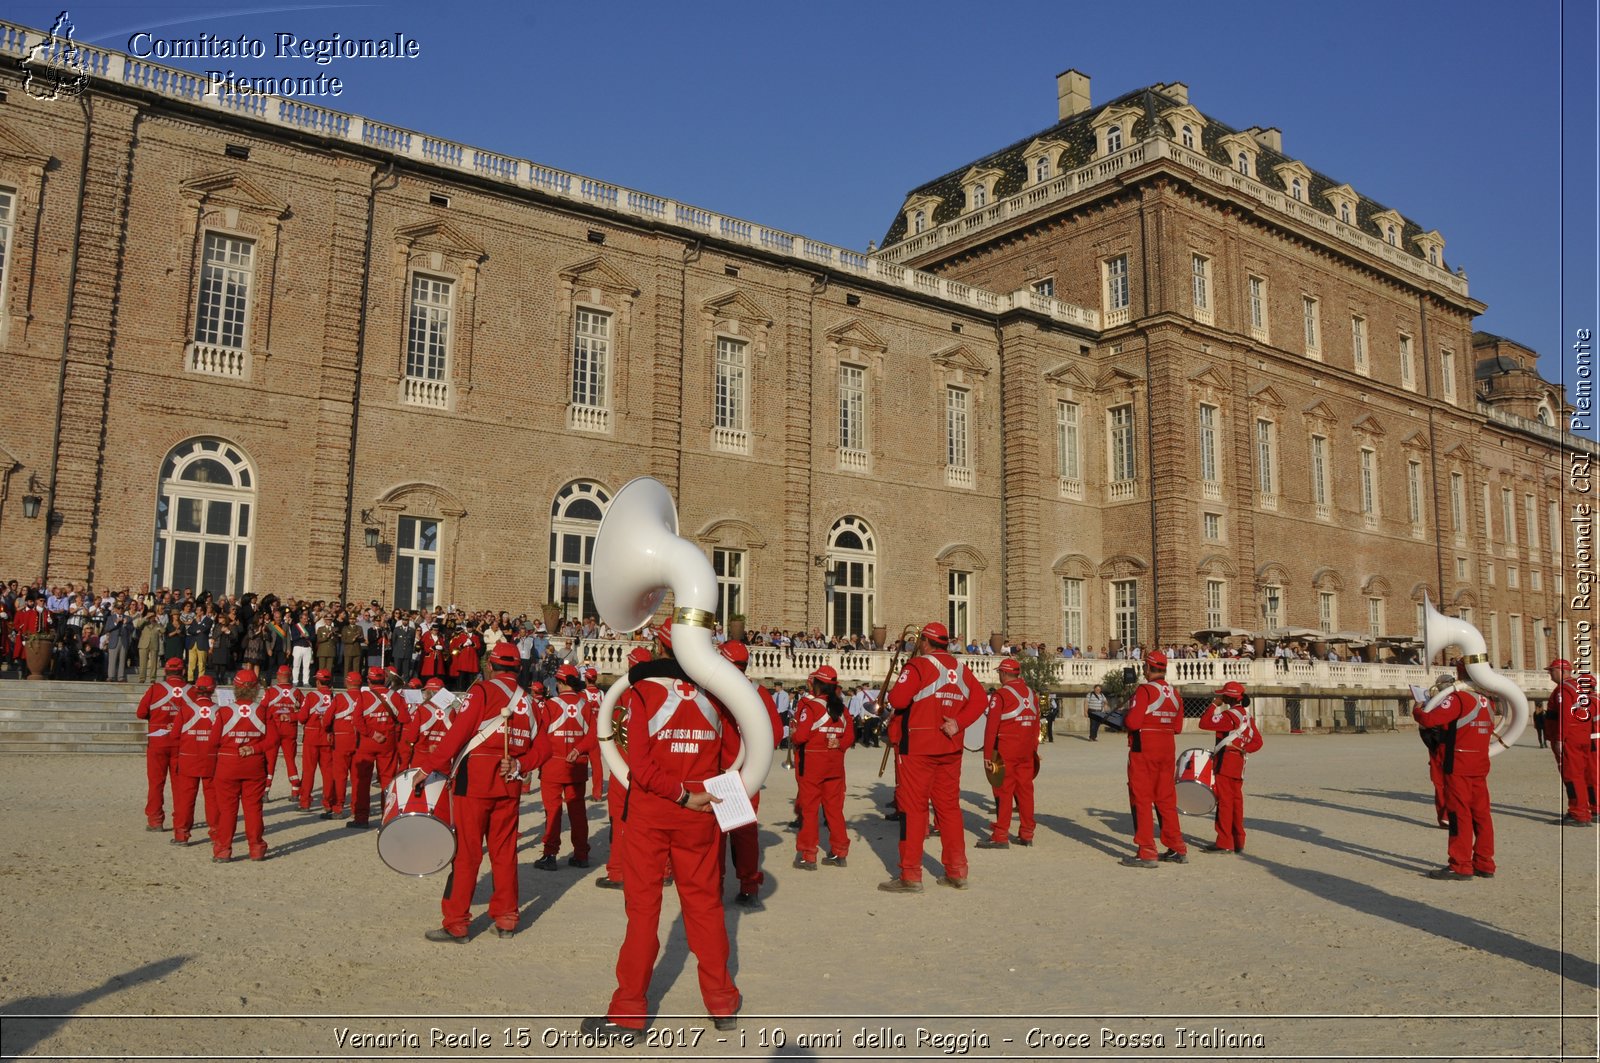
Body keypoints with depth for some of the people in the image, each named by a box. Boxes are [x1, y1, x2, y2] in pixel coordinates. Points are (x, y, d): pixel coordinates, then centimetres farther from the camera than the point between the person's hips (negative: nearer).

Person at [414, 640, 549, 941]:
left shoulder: (482, 691, -6)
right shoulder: (528, 700, 11)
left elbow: (458, 733, -15)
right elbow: (543, 748, 8)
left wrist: (428, 765, -14)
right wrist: (519, 765, 3)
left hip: (474, 782, -5)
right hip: (509, 785, 5)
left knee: (466, 853, 0)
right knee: (504, 853, 13)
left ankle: (455, 924, 4)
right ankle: (506, 919, 18)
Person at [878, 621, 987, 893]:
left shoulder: (918, 666, -11)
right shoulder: (961, 669, 10)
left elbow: (897, 700, -20)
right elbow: (980, 699, 5)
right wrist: (959, 722, -4)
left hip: (917, 748, -6)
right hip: (950, 748, 6)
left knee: (913, 807, -1)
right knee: (949, 806, 14)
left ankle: (911, 876, 0)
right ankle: (957, 871, 19)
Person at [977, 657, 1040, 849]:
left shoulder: (1001, 695, -10)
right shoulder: (1031, 694, 10)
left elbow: (991, 727, -12)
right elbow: (1036, 726, 14)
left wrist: (987, 754, -9)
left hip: (1006, 752, -6)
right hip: (1027, 752, 6)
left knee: (1004, 792, -3)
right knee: (1025, 790, 10)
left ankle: (1001, 836, -2)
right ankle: (1027, 834, 15)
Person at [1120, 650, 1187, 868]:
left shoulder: (1145, 690, -14)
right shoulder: (1174, 694, 9)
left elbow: (1133, 722, -20)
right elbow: (1177, 727, 13)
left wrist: (1124, 724, 0)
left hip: (1144, 749, -7)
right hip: (1167, 751, 7)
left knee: (1142, 800, -1)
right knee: (1166, 799, 15)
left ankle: (1146, 853, -1)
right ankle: (1178, 849, 20)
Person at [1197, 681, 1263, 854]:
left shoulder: (1229, 715, -15)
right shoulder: (1247, 716, 12)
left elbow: (1204, 723, -20)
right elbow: (1257, 741, 14)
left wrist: (1215, 705, -12)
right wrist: (1243, 750, 4)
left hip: (1225, 762, -9)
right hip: (1239, 763, 9)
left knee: (1224, 802, -5)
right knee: (1236, 801, 12)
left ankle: (1224, 843, -3)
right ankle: (1238, 842, 16)